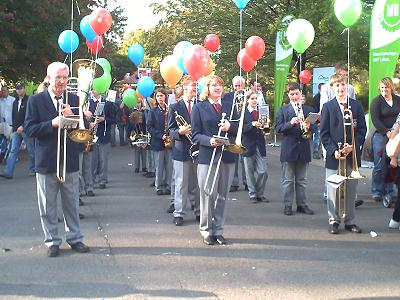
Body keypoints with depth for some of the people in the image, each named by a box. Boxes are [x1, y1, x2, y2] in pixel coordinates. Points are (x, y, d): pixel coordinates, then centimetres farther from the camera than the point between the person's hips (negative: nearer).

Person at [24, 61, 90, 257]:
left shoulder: (74, 100, 6)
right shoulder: (36, 101, -1)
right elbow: (29, 129, -8)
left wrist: (72, 117, -15)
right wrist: (52, 123, -21)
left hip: (70, 161, 2)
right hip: (46, 162, -2)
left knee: (72, 204, 11)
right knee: (48, 206, 5)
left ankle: (74, 237, 23)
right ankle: (52, 241, 17)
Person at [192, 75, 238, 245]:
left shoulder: (229, 106, 12)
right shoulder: (199, 107, 2)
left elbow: (238, 129, 11)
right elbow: (195, 135, -2)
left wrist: (230, 126, -11)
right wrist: (209, 140, -20)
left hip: (227, 156, 3)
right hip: (207, 156, -3)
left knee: (222, 196, 8)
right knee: (208, 195, -2)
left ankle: (218, 230, 18)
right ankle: (206, 231, 11)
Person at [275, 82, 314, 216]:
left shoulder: (308, 110, 11)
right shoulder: (283, 110, 3)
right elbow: (278, 128, -6)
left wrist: (308, 127, -13)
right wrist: (290, 123, -21)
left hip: (303, 148, 3)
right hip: (288, 148, -3)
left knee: (302, 180, 9)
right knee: (288, 180, 3)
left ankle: (302, 204, 16)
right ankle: (287, 205, 9)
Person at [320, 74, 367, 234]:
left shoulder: (356, 105, 6)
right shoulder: (328, 107, 2)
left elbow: (362, 129, 4)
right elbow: (324, 133, 0)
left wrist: (353, 146, -10)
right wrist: (333, 150, -11)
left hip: (353, 155, 2)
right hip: (334, 155, -2)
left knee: (351, 189, 8)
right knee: (333, 190, 1)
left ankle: (350, 221, 19)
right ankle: (334, 221, 11)